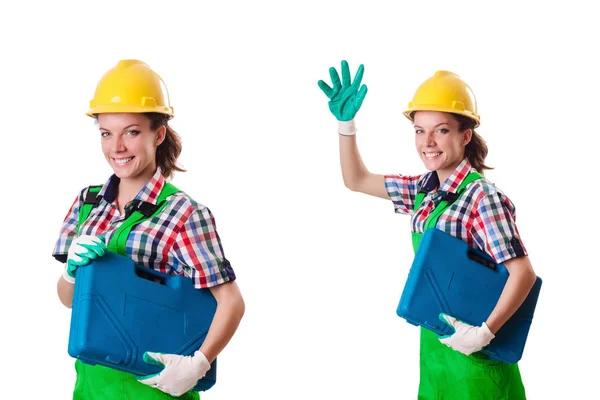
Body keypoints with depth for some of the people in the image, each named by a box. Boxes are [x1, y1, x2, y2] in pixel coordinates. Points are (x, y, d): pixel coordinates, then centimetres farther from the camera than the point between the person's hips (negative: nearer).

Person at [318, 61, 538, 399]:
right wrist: (346, 123, 6)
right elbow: (356, 181, 17)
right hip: (434, 345, 7)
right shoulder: (424, 190, 5)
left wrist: (484, 333, -26)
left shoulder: (482, 197, -17)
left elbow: (523, 273, -21)